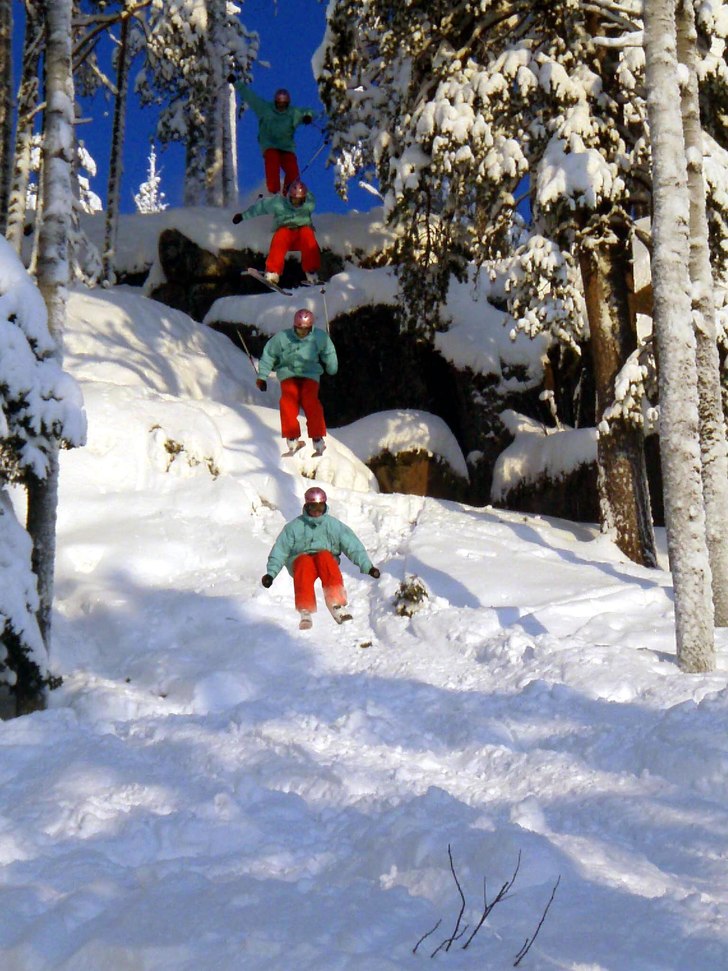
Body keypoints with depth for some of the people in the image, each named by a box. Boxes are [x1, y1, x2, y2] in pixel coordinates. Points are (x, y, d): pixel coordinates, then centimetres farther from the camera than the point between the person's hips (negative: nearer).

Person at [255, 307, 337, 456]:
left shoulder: (320, 338, -5)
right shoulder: (282, 337, -8)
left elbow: (329, 353, 16)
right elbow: (269, 354, 7)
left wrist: (332, 370, 29)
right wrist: (262, 376, 10)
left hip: (310, 375, 0)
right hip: (288, 374, 0)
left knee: (310, 401, -28)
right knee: (288, 400, -29)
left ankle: (318, 439, -26)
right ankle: (292, 438, -30)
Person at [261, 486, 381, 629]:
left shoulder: (334, 525, 8)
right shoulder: (294, 526, 7)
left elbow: (353, 547, 4)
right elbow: (280, 550, 3)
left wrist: (368, 567, -7)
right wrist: (271, 573, -10)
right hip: (301, 559, 0)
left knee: (324, 557, -34)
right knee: (305, 563, -36)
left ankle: (337, 607, -44)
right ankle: (305, 613, -47)